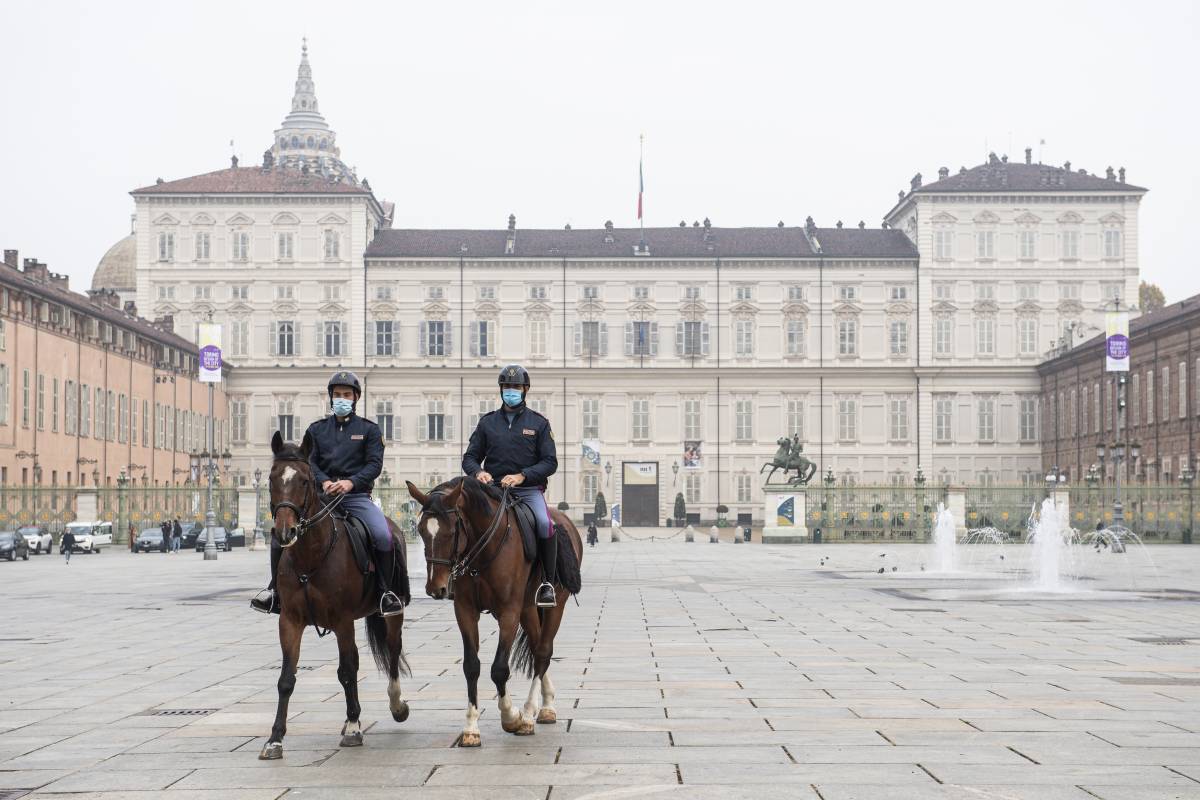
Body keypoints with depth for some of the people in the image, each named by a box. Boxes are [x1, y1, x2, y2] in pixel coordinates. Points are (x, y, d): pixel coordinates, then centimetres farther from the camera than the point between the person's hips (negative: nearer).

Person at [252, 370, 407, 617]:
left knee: (383, 535, -29)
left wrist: (351, 482, -18)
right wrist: (324, 482, -14)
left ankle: (386, 591, -12)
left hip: (356, 496, -2)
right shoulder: (317, 429, 17)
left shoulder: (369, 429, 10)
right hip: (321, 495, 2)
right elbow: (309, 461, 7)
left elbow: (375, 464, -1)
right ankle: (276, 587, 2)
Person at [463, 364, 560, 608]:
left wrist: (522, 475, -16)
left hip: (528, 489, -2)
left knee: (544, 523, -30)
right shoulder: (487, 422, 14)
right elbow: (470, 457, 14)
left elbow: (550, 462, 1)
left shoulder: (539, 423, 8)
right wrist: (478, 472, -10)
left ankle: (548, 582, -18)